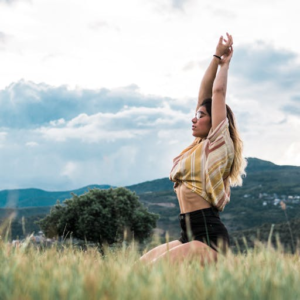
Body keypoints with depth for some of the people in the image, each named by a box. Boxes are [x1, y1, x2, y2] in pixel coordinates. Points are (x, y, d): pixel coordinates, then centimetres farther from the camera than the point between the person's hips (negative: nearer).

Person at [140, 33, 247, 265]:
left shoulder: (218, 145, -3)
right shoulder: (199, 146, 18)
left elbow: (218, 92, -2)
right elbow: (205, 93, 19)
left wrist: (226, 62, 12)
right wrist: (217, 57, 21)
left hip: (209, 237, -9)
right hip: (190, 235, 9)